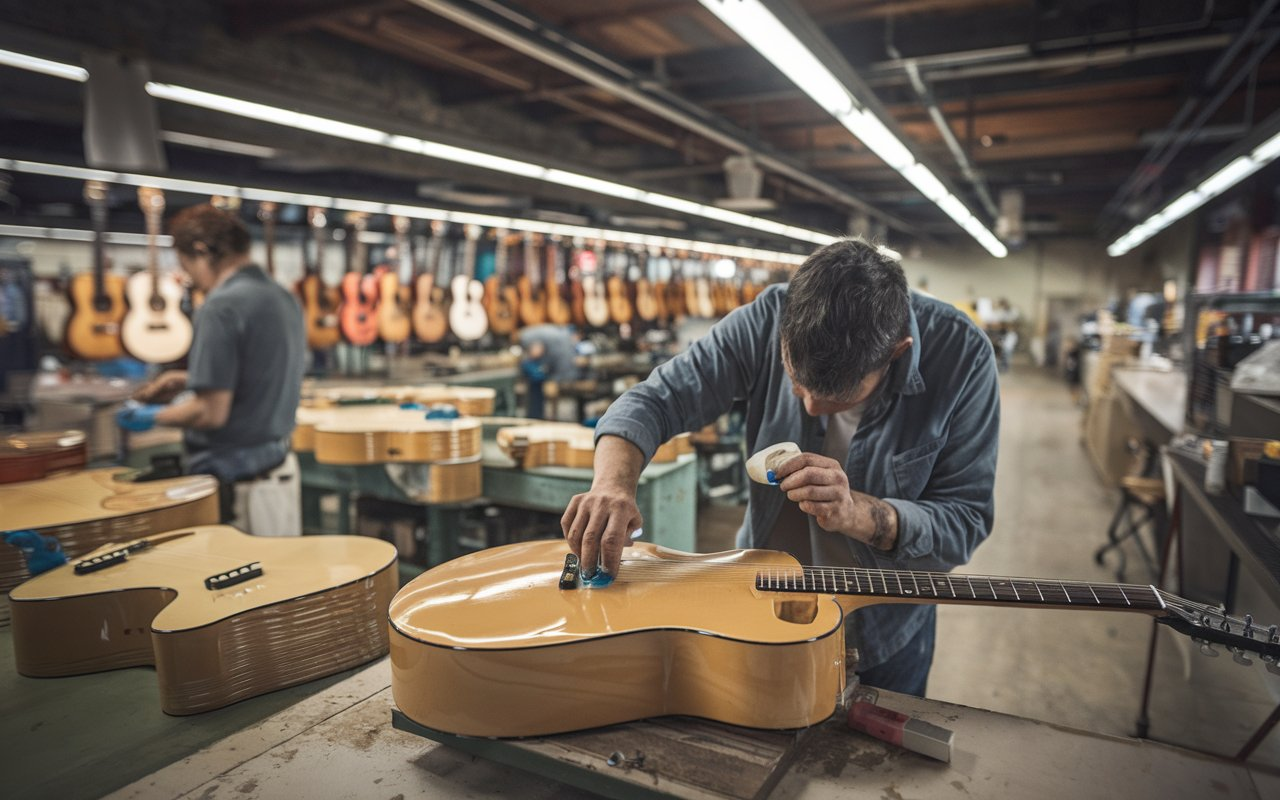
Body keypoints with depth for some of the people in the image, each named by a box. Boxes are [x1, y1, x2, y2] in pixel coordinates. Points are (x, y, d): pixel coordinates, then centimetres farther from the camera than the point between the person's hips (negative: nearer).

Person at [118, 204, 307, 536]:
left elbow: (212, 412, -20)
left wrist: (152, 416, -3)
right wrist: (190, 380, 19)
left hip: (235, 484, -8)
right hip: (281, 468, 8)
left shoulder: (221, 307, -18)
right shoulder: (284, 298, 7)